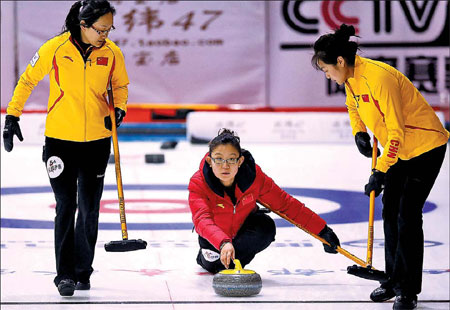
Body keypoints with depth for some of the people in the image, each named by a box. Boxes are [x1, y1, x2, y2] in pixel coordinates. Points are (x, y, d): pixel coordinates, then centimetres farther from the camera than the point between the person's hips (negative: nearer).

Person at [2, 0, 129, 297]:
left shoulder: (112, 53, -4)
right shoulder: (55, 49, -12)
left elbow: (120, 85, 14)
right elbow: (28, 80, 2)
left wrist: (119, 109, -5)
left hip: (97, 140, 3)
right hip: (60, 139, -3)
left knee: (89, 208, 8)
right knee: (66, 206, -7)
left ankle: (83, 272, 22)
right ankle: (64, 273, 2)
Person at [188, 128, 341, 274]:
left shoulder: (254, 176, -26)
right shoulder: (198, 183, -33)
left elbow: (285, 203, -18)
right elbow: (202, 220, -47)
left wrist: (322, 230, -18)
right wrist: (223, 243, -68)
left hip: (244, 227, 0)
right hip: (214, 236, 1)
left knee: (266, 227, -29)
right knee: (210, 264, -21)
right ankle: (206, 257, 17)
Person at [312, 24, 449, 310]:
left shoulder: (378, 77, -29)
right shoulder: (352, 78, -1)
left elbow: (396, 131, -28)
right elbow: (354, 107, 22)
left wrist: (381, 172, -25)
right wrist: (359, 134, 2)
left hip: (425, 147, -9)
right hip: (399, 150, 9)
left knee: (407, 217, -10)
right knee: (390, 213, 11)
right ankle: (394, 281, 23)